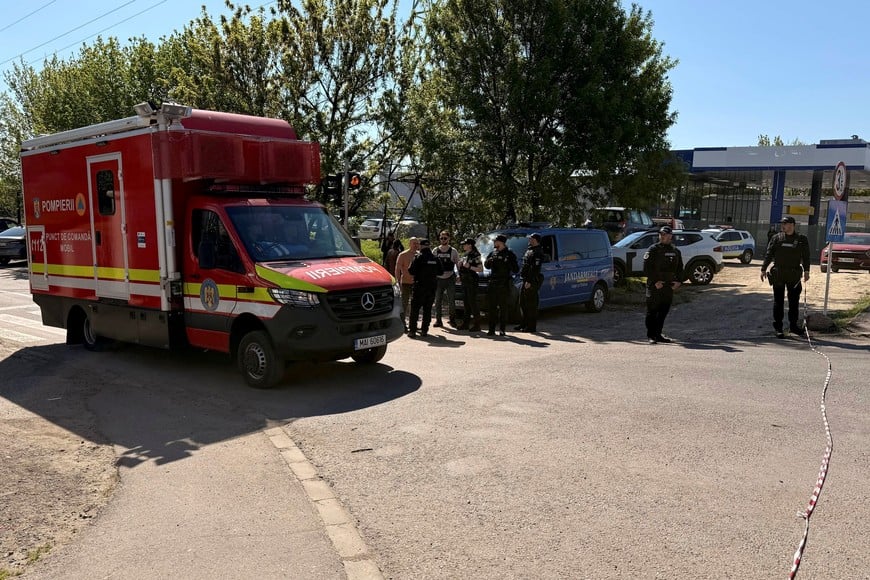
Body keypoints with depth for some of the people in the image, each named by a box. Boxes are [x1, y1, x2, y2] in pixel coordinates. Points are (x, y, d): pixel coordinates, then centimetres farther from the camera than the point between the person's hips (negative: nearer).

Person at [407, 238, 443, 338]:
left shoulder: (419, 257, -10)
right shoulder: (435, 258, 6)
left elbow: (412, 271, -14)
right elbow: (440, 272, 12)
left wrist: (409, 267, 7)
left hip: (420, 286, -4)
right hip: (432, 286, 5)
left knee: (415, 308, 1)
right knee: (427, 309, 11)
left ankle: (412, 330, -2)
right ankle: (424, 330, 11)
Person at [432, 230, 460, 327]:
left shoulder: (453, 251, 3)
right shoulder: (436, 251, 8)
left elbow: (458, 264, 6)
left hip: (450, 278, -2)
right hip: (438, 278, 2)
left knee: (451, 300, -1)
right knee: (438, 300, 3)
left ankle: (452, 319, 10)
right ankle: (438, 320, 10)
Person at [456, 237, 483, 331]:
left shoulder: (475, 255, -9)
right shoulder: (464, 255, 16)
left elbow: (481, 269, -12)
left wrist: (470, 267, -19)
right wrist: (460, 276, 10)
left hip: (472, 281, -8)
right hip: (464, 281, 8)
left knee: (473, 303, -8)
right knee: (466, 303, 12)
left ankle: (477, 325, -5)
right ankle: (466, 323, 18)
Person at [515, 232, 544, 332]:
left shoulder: (538, 252, -12)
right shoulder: (529, 250, 19)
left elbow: (536, 268, -20)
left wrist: (530, 281, -25)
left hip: (532, 282, -10)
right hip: (526, 280, 10)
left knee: (531, 305, -6)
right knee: (523, 303, 15)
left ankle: (531, 326, -1)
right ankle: (524, 324, 25)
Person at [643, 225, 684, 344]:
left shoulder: (676, 251, 13)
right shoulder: (653, 249, -4)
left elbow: (679, 268, 19)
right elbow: (647, 268, -9)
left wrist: (679, 281, 3)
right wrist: (655, 281, -16)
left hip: (669, 286, 5)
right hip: (654, 285, -5)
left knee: (663, 312, 9)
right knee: (652, 311, -2)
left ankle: (658, 334, 18)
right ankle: (651, 336, 3)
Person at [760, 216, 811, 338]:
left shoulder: (802, 239, 6)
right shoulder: (776, 238, 5)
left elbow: (806, 257, 5)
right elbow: (768, 254, 4)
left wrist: (806, 271, -4)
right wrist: (763, 269, -2)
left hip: (794, 275, 1)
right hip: (778, 275, 0)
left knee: (794, 301, 7)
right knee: (778, 302, 3)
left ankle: (793, 325, 20)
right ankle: (778, 328, 8)